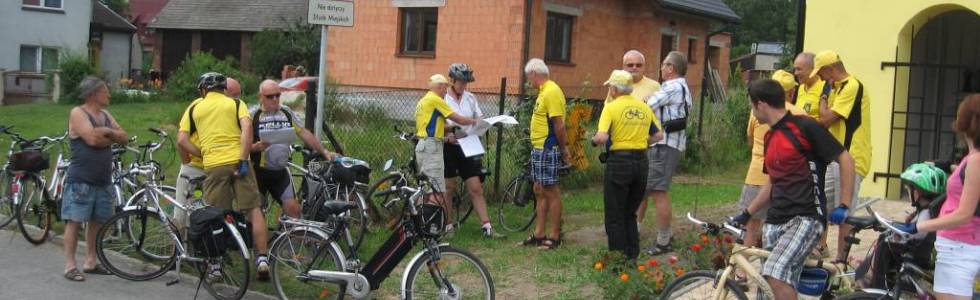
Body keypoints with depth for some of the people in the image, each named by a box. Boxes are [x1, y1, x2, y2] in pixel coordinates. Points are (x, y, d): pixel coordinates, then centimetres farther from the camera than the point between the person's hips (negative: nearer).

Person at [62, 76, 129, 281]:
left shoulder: (105, 115, 16)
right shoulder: (78, 113, -6)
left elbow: (124, 138, 9)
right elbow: (92, 139, -20)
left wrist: (106, 133, -8)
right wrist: (111, 136, -3)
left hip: (103, 180, 7)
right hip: (80, 180, -7)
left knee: (96, 221, 10)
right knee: (75, 221, -5)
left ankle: (90, 262, 19)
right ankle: (70, 266, -3)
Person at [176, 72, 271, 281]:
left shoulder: (194, 108, 16)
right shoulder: (236, 103, 12)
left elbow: (182, 140, 6)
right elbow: (247, 127, -7)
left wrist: (202, 154, 16)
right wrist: (243, 160, -10)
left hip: (213, 165, 1)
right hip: (237, 161, -1)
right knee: (253, 209, 5)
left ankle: (215, 265, 12)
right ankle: (262, 258, -1)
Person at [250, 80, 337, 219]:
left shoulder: (287, 113, 8)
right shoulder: (253, 116, -5)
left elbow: (304, 133, 9)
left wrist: (324, 152, 4)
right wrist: (257, 147, -27)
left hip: (280, 172, 4)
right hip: (258, 172, -4)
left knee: (293, 208, -2)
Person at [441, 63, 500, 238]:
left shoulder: (470, 98, 9)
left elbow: (479, 119, 13)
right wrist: (450, 128, -25)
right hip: (448, 147, -3)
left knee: (476, 188, 0)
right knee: (449, 188, 6)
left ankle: (486, 226, -1)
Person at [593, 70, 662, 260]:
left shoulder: (612, 107, -9)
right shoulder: (644, 107, 9)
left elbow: (602, 137, -20)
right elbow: (658, 135, 14)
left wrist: (594, 140, 1)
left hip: (619, 161, -6)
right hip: (641, 162, 6)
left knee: (615, 216, 5)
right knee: (630, 213, 19)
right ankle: (633, 256, 20)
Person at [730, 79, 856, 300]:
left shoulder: (804, 127, -8)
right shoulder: (770, 137, 17)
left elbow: (846, 160, -8)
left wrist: (844, 207, -12)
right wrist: (746, 214, 24)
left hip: (805, 218, -8)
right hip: (775, 221, 8)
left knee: (776, 274, -27)